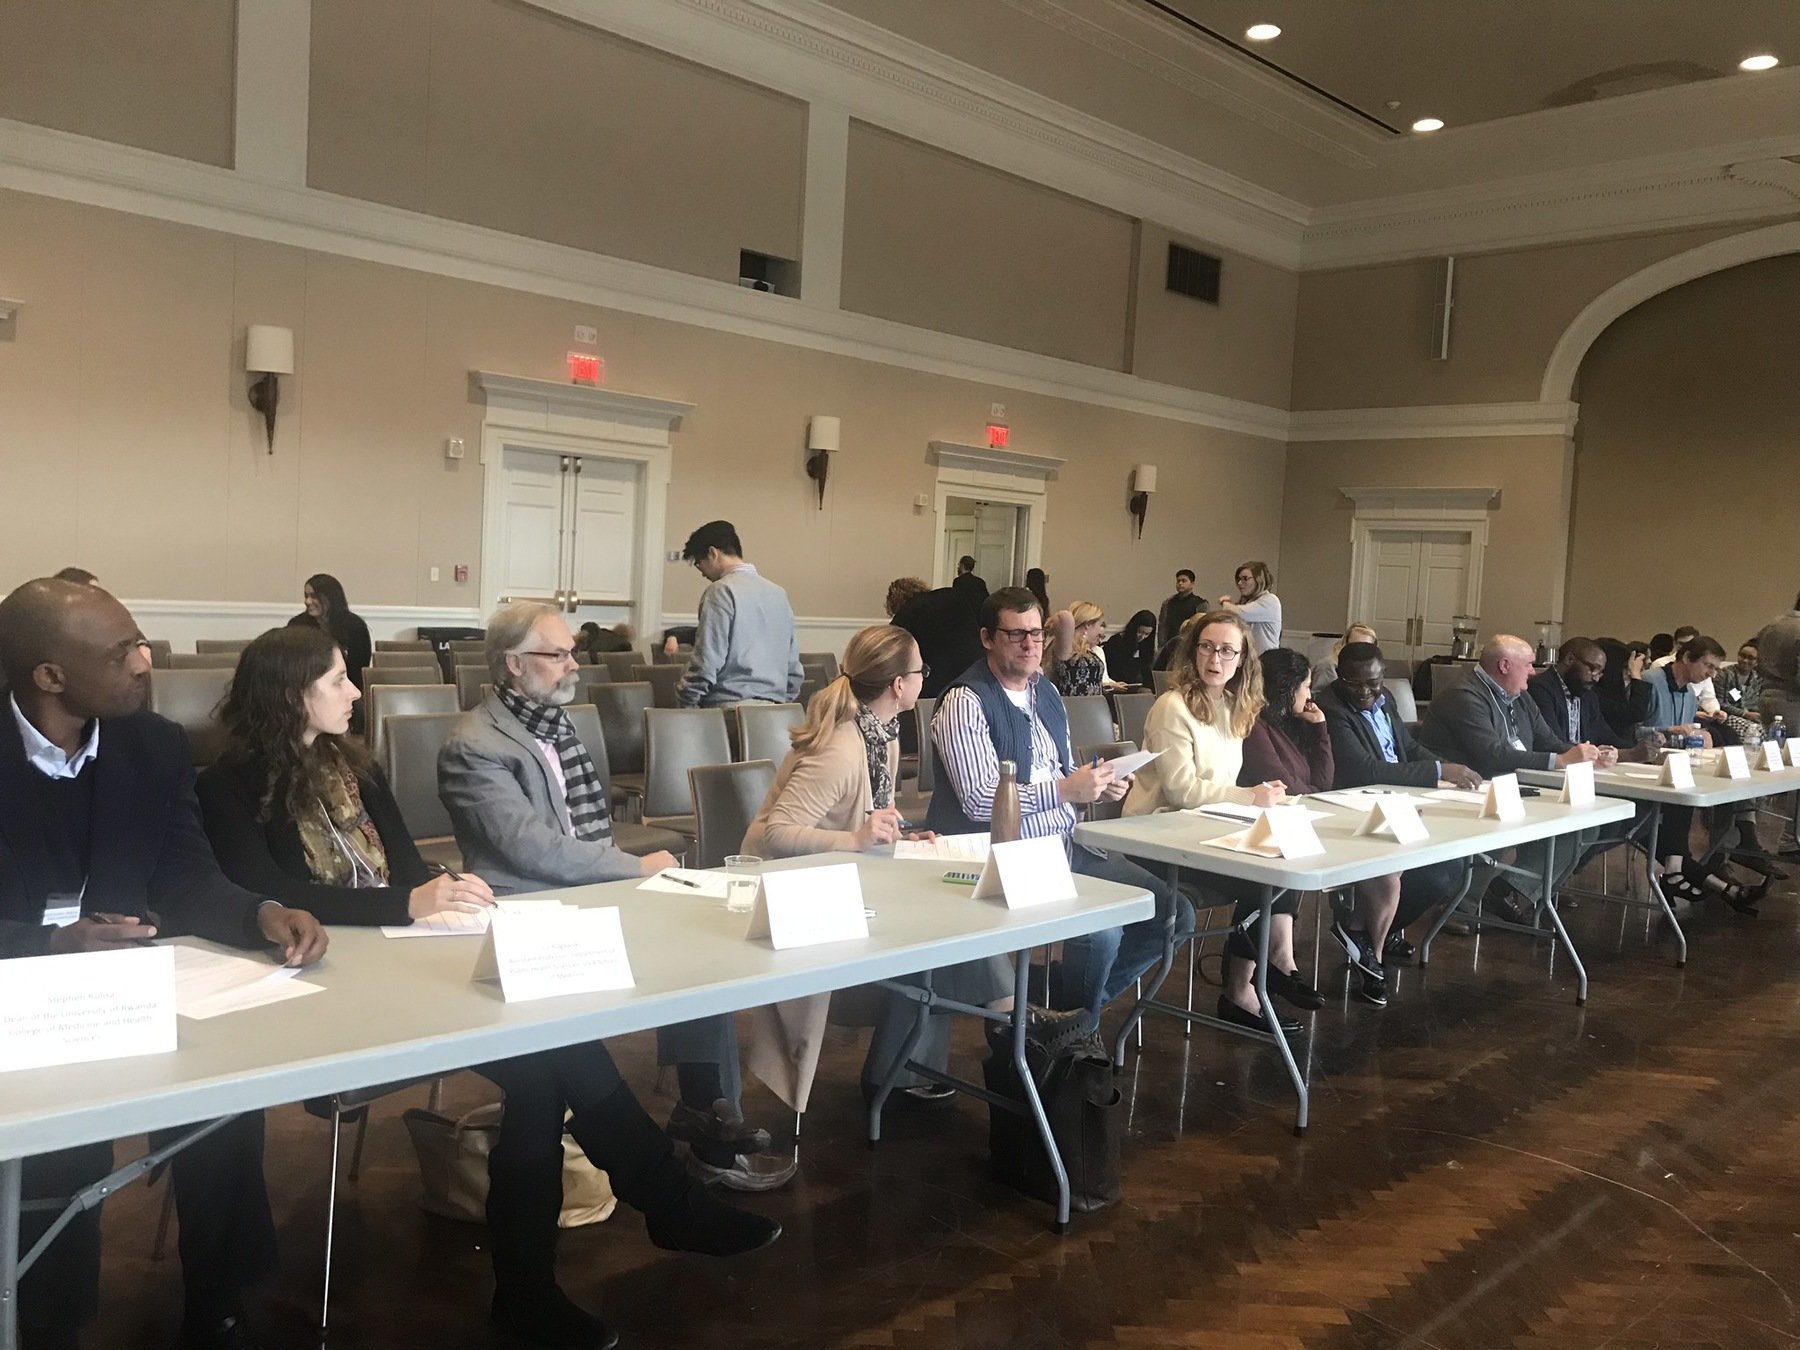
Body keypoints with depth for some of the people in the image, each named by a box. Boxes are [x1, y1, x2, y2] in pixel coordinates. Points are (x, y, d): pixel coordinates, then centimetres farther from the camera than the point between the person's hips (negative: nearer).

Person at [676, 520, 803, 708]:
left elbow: (707, 660, -12)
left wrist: (686, 700, -2)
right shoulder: (779, 593, 15)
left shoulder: (721, 592, -7)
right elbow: (794, 666, 16)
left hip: (729, 707, -7)